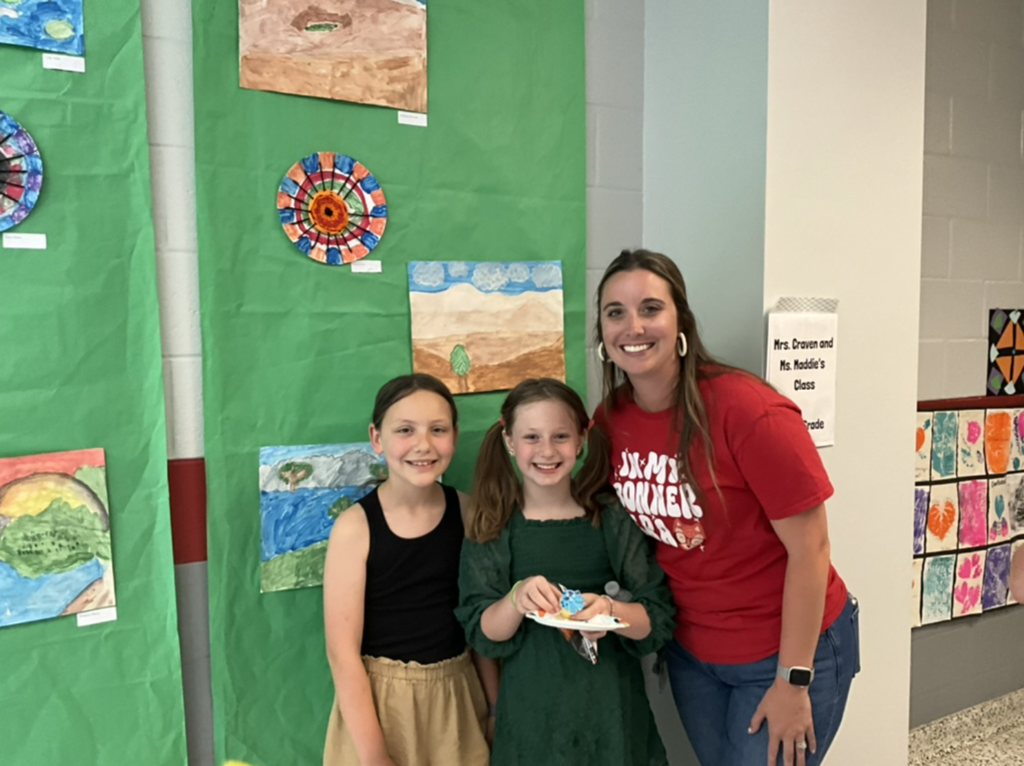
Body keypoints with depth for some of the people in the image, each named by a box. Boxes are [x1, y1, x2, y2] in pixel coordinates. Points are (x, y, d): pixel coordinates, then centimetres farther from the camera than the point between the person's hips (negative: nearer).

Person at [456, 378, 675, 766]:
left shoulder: (613, 518, -7)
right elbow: (482, 635, -6)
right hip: (531, 712, 0)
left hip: (610, 708, 0)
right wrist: (516, 599, -25)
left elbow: (659, 621, -7)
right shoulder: (491, 528, -6)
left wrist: (610, 610, -26)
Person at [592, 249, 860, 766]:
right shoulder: (609, 419, -9)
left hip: (787, 649, -5)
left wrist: (793, 681, -15)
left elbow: (810, 548, -19)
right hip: (690, 650, 5)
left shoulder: (748, 409, -25)